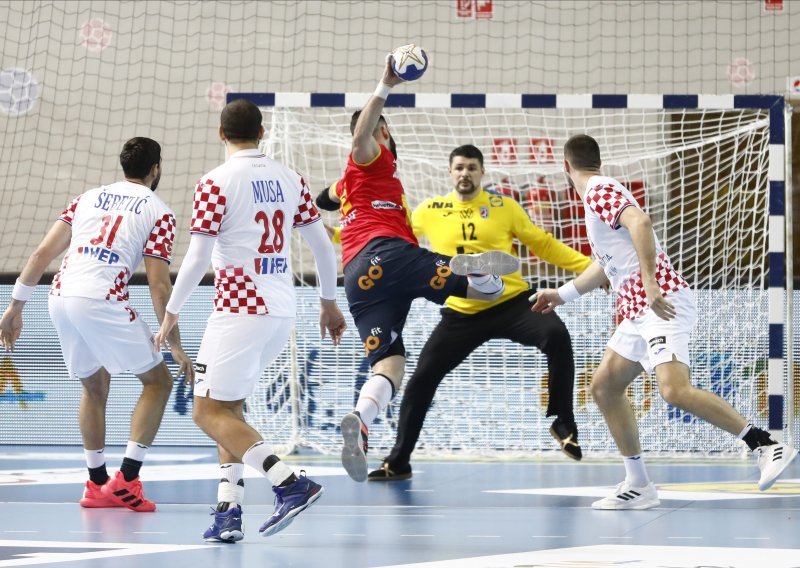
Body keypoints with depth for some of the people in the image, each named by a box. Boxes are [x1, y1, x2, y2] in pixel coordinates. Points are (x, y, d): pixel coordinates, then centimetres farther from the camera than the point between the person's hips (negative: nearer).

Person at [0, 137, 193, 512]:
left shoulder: (90, 197, 22)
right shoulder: (158, 212, 7)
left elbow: (43, 252, 14)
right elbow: (159, 286, 0)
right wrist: (176, 346, 3)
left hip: (60, 297, 6)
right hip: (102, 301, -6)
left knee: (94, 387, 25)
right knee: (158, 381, 10)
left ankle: (97, 484, 26)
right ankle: (126, 479, 0)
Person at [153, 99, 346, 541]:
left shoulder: (215, 183, -9)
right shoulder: (289, 180, 8)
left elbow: (197, 259, -12)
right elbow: (322, 245, 13)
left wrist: (171, 313, -1)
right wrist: (329, 301, 26)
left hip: (239, 310, -7)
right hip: (282, 311, 7)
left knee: (209, 412, -1)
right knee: (230, 406, 18)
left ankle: (289, 483, -17)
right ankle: (229, 510, 8)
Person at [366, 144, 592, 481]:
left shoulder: (503, 206, 0)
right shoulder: (429, 212, 3)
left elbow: (543, 244, 6)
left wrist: (588, 266, -2)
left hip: (512, 303, -2)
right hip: (462, 314, 2)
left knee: (556, 336, -27)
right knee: (421, 380, -1)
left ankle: (564, 423, -10)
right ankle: (398, 461, 15)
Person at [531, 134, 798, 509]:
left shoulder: (599, 191, -7)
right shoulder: (599, 193, 23)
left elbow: (640, 222, -27)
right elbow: (606, 264, 36)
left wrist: (650, 282, -34)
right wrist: (563, 294, 42)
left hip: (662, 305, -10)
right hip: (637, 310, 10)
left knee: (674, 390, -26)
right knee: (604, 387, 12)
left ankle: (766, 446, -23)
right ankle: (638, 486, 14)